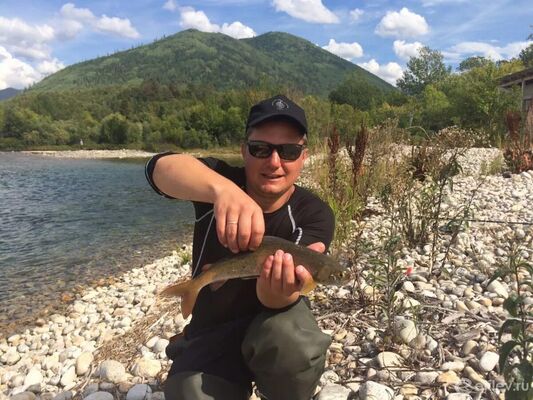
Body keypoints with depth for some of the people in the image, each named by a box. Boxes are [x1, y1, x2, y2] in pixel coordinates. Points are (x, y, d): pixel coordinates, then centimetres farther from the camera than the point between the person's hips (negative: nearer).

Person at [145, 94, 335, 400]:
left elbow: (281, 297, -28)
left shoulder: (315, 215, -16)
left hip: (273, 320, -1)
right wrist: (222, 188, -54)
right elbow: (161, 166, -35)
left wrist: (280, 292, -53)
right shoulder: (213, 185, -13)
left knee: (290, 339, -34)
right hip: (210, 333, 2)